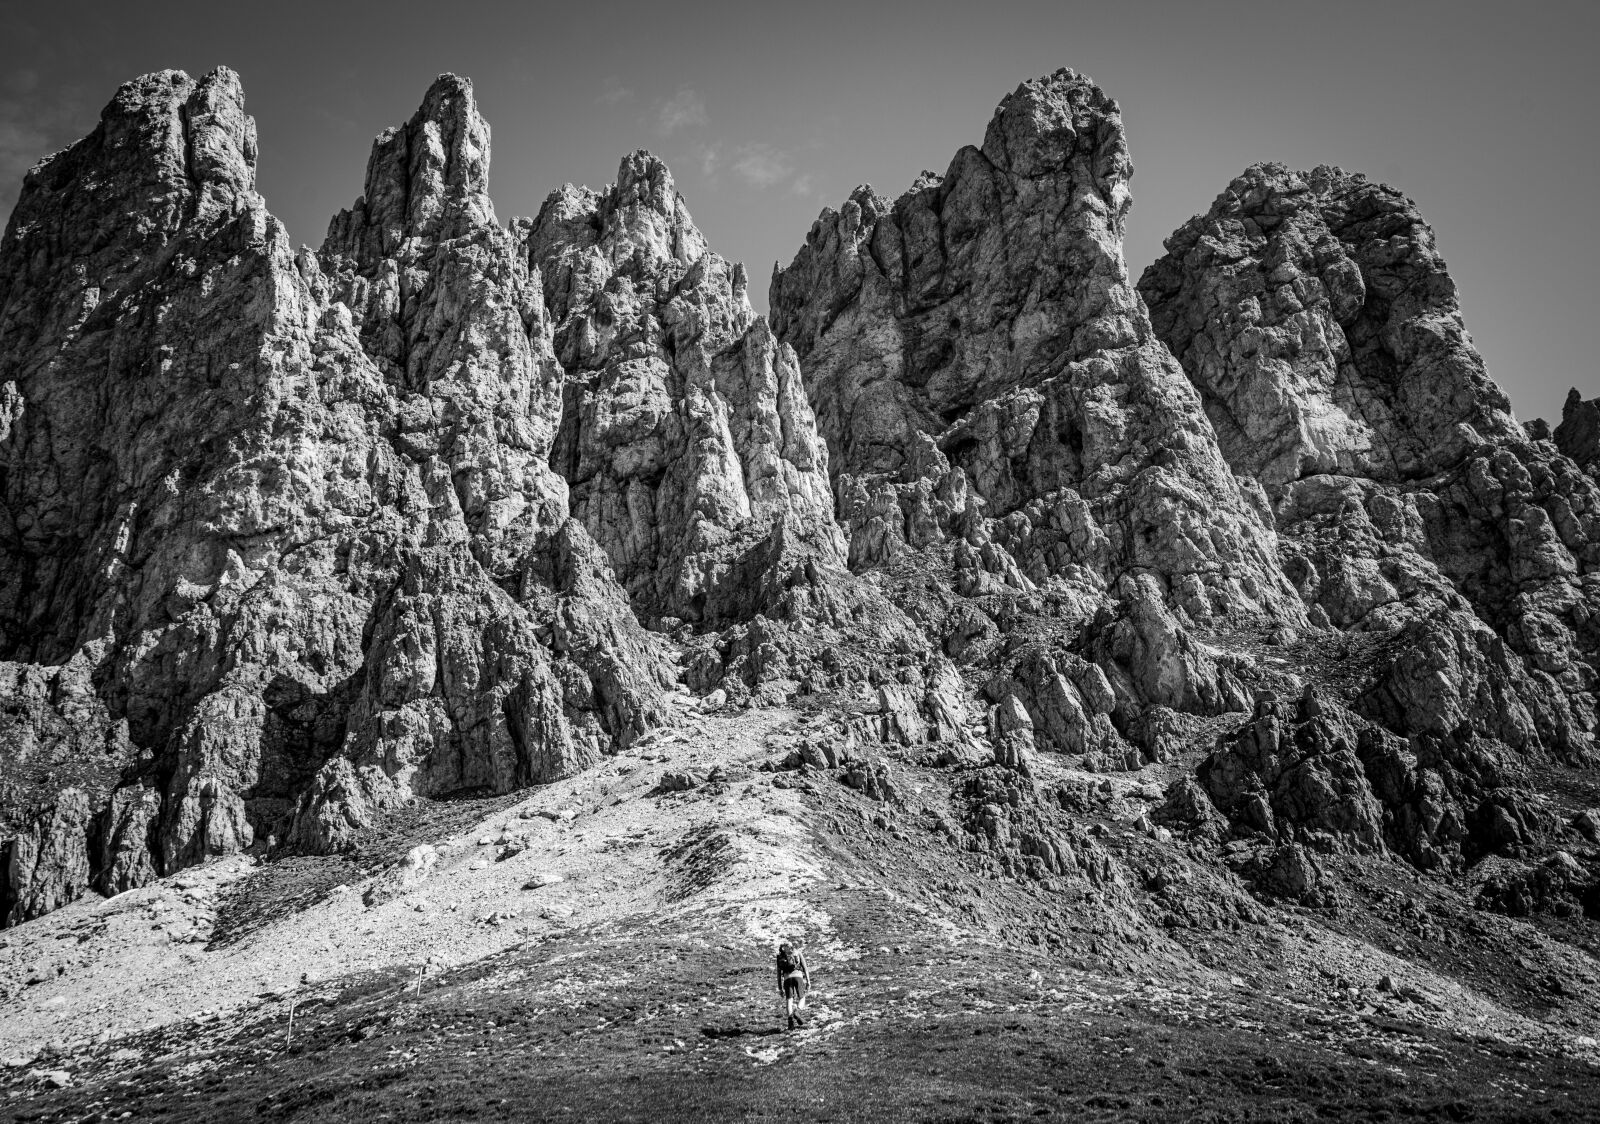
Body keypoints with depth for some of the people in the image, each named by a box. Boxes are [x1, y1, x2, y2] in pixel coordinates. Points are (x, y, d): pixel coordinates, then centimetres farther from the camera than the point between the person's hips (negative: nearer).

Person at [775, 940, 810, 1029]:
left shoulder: (780, 957, 25)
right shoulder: (798, 952, 23)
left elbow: (779, 973, 20)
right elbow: (805, 967, 12)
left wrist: (780, 988, 20)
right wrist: (808, 981, 8)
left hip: (787, 978, 1)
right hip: (797, 976, -1)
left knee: (789, 1000, -1)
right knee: (802, 999, 8)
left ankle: (791, 1019, -24)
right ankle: (797, 1012, -23)